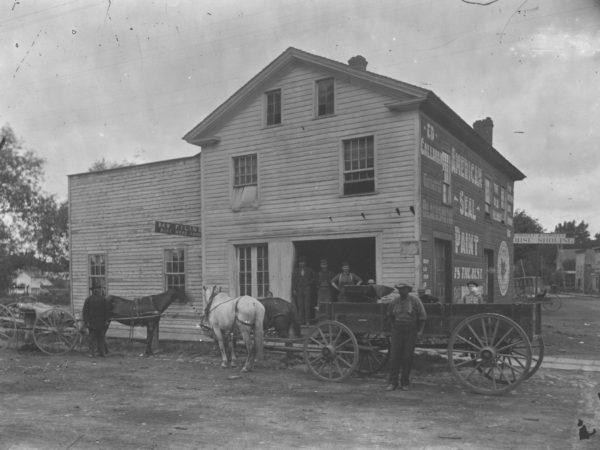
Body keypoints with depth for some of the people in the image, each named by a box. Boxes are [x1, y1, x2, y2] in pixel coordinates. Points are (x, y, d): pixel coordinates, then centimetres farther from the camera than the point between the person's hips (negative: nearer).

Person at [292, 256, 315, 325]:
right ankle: (301, 321, -2)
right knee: (300, 306, -4)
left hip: (307, 290, -2)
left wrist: (308, 283, -5)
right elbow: (293, 281, 11)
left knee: (307, 306, -9)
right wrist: (294, 289, 1)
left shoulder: (309, 270, 12)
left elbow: (314, 279, 11)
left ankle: (307, 321, -8)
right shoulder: (296, 271, 15)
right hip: (299, 290, 2)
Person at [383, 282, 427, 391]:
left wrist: (420, 330, -2)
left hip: (411, 332, -2)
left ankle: (404, 383, 12)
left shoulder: (414, 300, -6)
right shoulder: (394, 301, 1)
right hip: (397, 331, 2)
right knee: (394, 357, -3)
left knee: (407, 358, 0)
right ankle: (392, 383, 2)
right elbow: (389, 315, 19)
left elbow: (423, 316, 1)